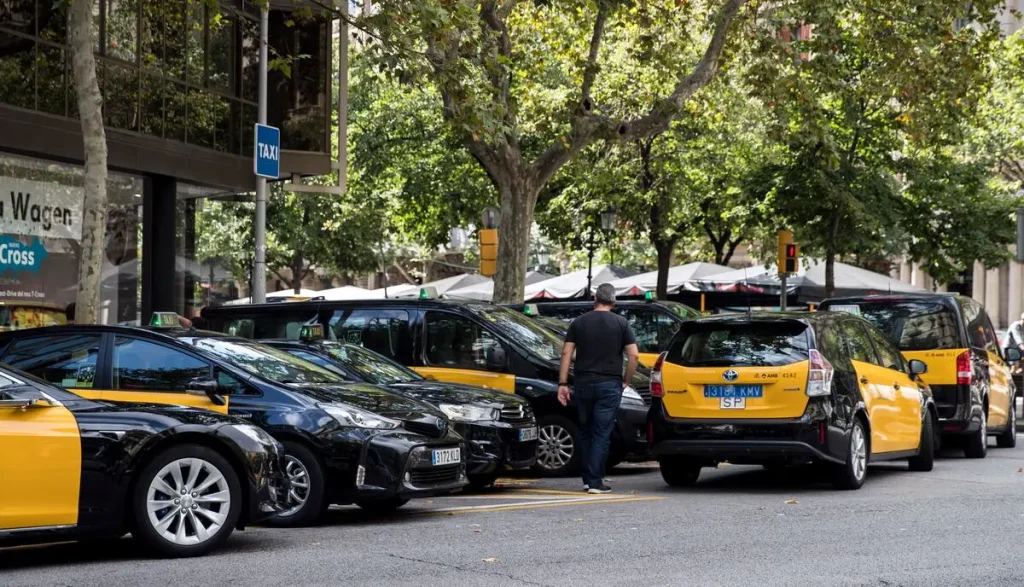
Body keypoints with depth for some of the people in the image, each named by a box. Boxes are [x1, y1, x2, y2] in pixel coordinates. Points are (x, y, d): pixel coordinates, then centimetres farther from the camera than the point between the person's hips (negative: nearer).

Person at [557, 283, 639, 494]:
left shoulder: (579, 322, 6)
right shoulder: (621, 323, 1)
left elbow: (566, 353, 0)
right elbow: (633, 355, -5)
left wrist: (563, 383, 1)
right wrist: (626, 380, 6)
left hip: (584, 383, 2)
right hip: (610, 385, -2)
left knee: (585, 432, 14)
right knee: (602, 434, -2)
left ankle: (587, 479, 17)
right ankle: (595, 482, -7)